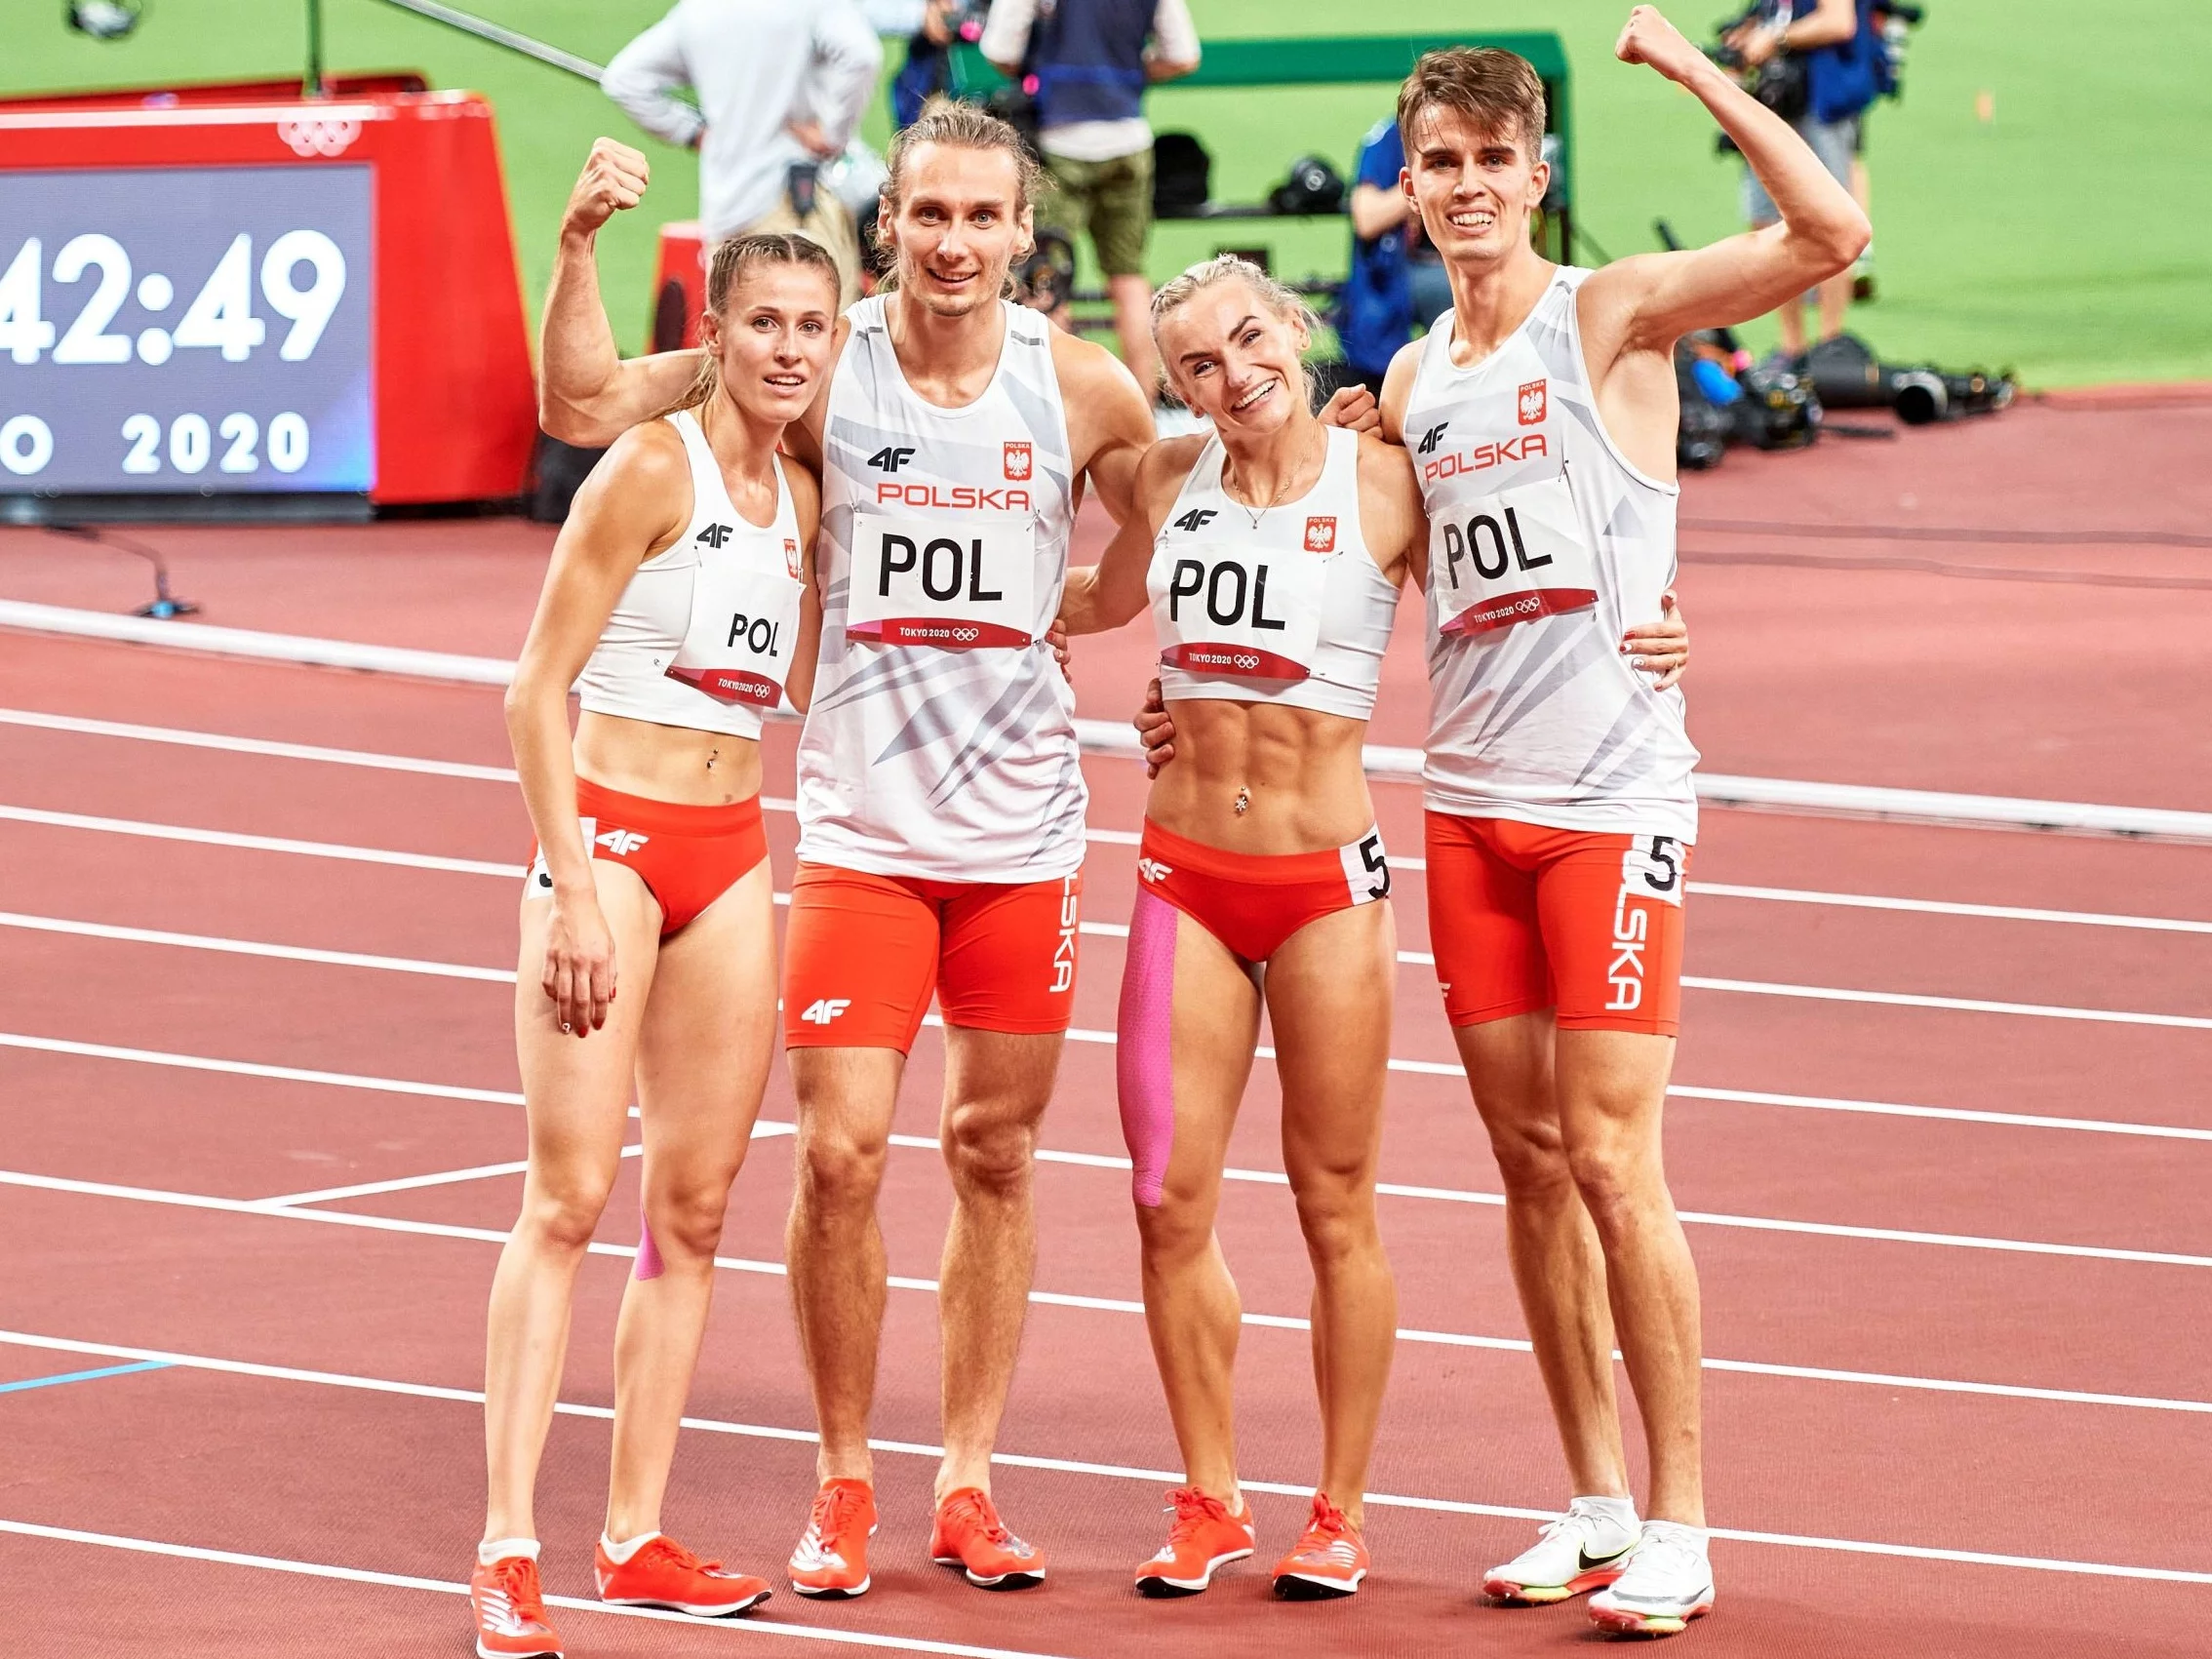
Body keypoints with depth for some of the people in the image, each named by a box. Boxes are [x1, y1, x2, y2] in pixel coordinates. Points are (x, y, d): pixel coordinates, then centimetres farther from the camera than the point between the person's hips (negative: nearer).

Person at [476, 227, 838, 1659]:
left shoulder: (799, 494, 11)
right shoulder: (651, 468, -10)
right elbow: (540, 688, -12)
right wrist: (573, 892, -16)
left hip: (734, 851, 7)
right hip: (611, 837, -7)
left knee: (698, 1206, 6)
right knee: (571, 1194, -10)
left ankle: (638, 1539, 13)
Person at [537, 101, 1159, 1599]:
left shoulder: (1082, 388, -1)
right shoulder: (823, 367, -4)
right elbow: (584, 408, -6)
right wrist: (581, 247, -17)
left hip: (1024, 828, 1)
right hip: (862, 830, -1)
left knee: (995, 1152, 8)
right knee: (840, 1154, -7)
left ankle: (969, 1481, 19)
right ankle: (845, 1482, 8)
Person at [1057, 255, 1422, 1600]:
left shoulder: (1384, 484, -5)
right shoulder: (1172, 484, 6)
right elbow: (1105, 599, 25)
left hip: (1327, 881, -3)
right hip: (1187, 872, 3)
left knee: (1337, 1204, 4)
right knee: (1173, 1200, 1)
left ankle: (1341, 1512, 15)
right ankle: (1211, 1501, 16)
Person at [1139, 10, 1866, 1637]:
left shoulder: (1613, 313, -5)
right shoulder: (1411, 382, 14)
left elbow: (1831, 235, -18)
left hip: (1615, 799, -6)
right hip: (1469, 800, 6)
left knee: (1612, 1160, -8)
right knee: (1530, 1164, 8)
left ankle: (1678, 1528, -1)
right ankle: (1595, 1503, 17)